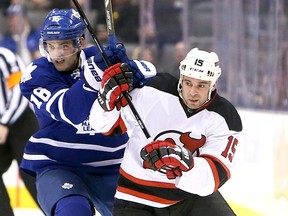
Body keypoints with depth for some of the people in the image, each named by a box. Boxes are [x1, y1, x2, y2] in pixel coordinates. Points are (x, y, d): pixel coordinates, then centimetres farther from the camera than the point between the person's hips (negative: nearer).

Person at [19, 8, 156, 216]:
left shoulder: (102, 57, -1)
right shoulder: (36, 75, -9)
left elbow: (150, 72, -13)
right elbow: (71, 111, -26)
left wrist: (129, 68, -36)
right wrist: (95, 72, -41)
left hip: (110, 167, 4)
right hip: (57, 166, -4)